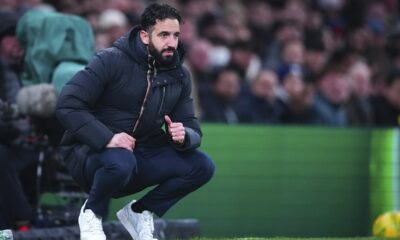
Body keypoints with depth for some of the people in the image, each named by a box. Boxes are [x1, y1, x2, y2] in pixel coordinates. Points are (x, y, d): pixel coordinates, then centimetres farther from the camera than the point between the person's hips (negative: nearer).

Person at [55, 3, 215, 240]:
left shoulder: (179, 76, 3)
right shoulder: (112, 60, -15)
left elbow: (193, 129, 5)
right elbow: (67, 105, -20)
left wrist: (184, 136, -22)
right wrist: (107, 138, -32)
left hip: (142, 154, 6)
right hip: (91, 152, -6)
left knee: (202, 166, -13)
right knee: (121, 162, -40)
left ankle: (139, 212, 5)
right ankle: (92, 213, -7)